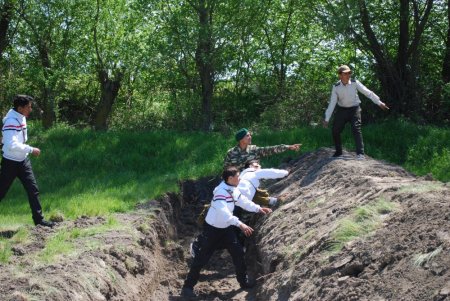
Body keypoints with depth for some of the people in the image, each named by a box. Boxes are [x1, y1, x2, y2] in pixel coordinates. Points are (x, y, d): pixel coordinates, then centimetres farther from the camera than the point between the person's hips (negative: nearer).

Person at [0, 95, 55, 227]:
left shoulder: (21, 117, 2)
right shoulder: (11, 122, -24)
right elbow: (12, 145, -33)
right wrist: (31, 150, -27)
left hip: (23, 160, 7)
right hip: (11, 162, -7)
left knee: (33, 189, 3)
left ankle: (38, 219, 8)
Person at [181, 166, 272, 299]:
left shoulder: (234, 190, -1)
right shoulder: (221, 191, -30)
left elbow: (243, 201, 10)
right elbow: (223, 211, -42)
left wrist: (258, 208, 0)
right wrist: (240, 224, -48)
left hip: (226, 228, 8)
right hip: (212, 229, -8)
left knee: (238, 252, 6)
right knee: (202, 258, -3)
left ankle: (244, 281, 21)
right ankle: (187, 287, 6)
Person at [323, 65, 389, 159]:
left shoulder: (355, 83, -13)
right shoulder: (336, 87, -11)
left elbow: (368, 92, -10)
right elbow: (332, 103, -10)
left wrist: (379, 102, -13)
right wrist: (326, 119, -13)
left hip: (354, 109, -2)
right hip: (342, 110, 2)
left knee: (356, 129, -17)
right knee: (335, 131, 3)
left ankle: (360, 153, -16)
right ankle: (338, 151, 23)